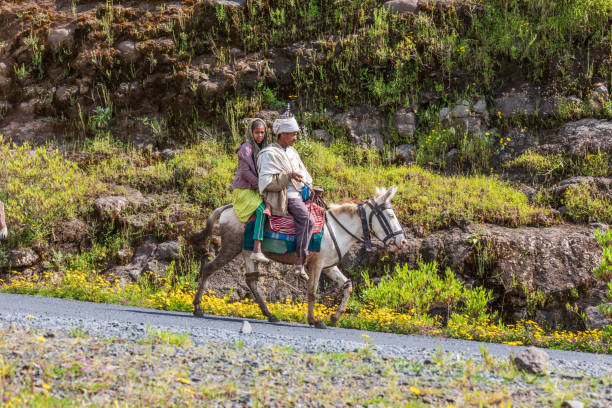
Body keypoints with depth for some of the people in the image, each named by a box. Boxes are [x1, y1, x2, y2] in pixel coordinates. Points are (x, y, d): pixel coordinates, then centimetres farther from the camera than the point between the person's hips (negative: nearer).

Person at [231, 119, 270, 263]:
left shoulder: (261, 148, 14)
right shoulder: (246, 148, -11)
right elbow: (245, 172, -18)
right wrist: (260, 185, -16)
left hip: (255, 191, 9)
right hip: (243, 190, -9)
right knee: (262, 209, -28)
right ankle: (257, 250, -37)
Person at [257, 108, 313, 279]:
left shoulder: (292, 152, 19)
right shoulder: (270, 154, -8)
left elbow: (302, 171, 29)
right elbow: (267, 181, -16)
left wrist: (307, 185, 8)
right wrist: (288, 176, -25)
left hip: (298, 194, 9)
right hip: (282, 198, -9)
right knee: (307, 219, -27)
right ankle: (300, 263, -27)